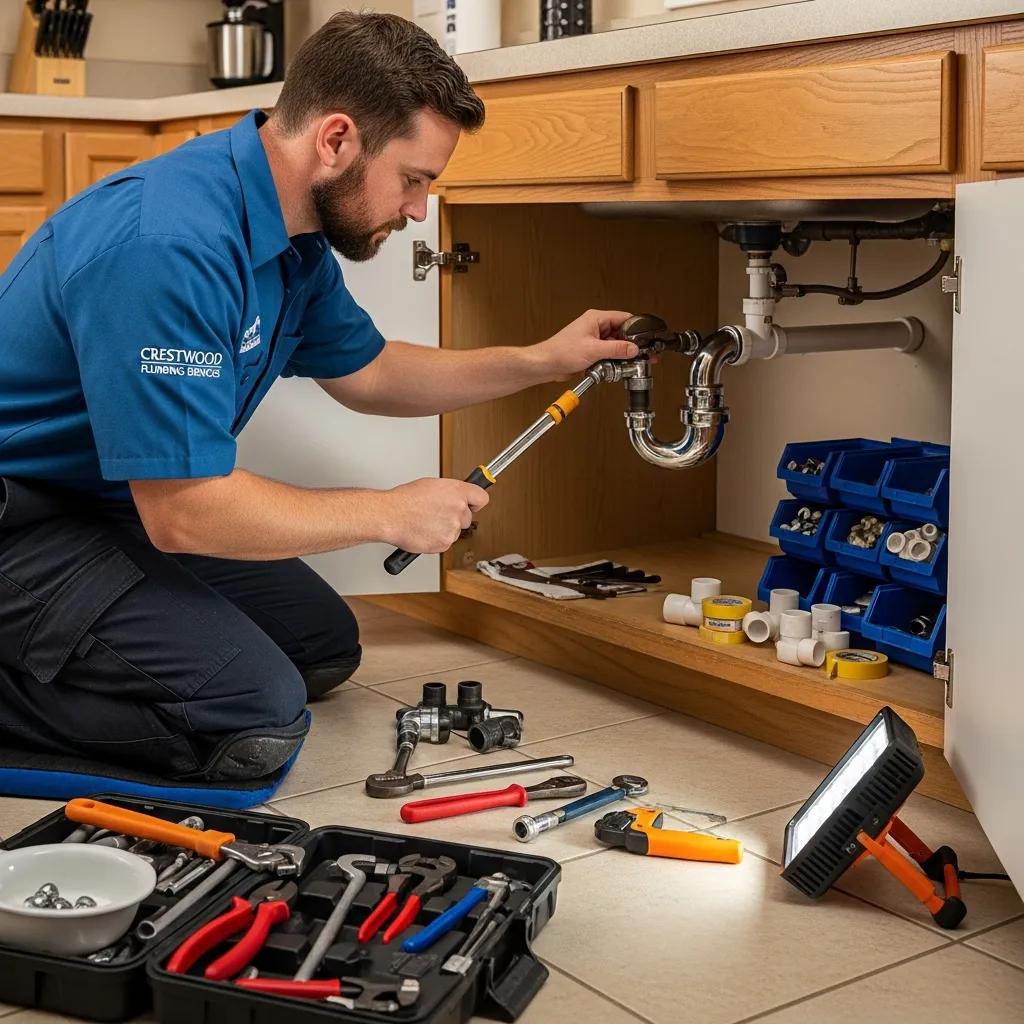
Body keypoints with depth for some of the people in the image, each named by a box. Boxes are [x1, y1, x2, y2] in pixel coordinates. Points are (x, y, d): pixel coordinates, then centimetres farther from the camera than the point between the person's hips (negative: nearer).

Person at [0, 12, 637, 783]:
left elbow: (367, 373, 18)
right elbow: (184, 512, -30)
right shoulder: (170, 244, -31)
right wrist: (392, 515, -18)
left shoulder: (296, 239, 0)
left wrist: (544, 360, 11)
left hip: (130, 508, 10)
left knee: (324, 646, 13)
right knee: (257, 719, -21)